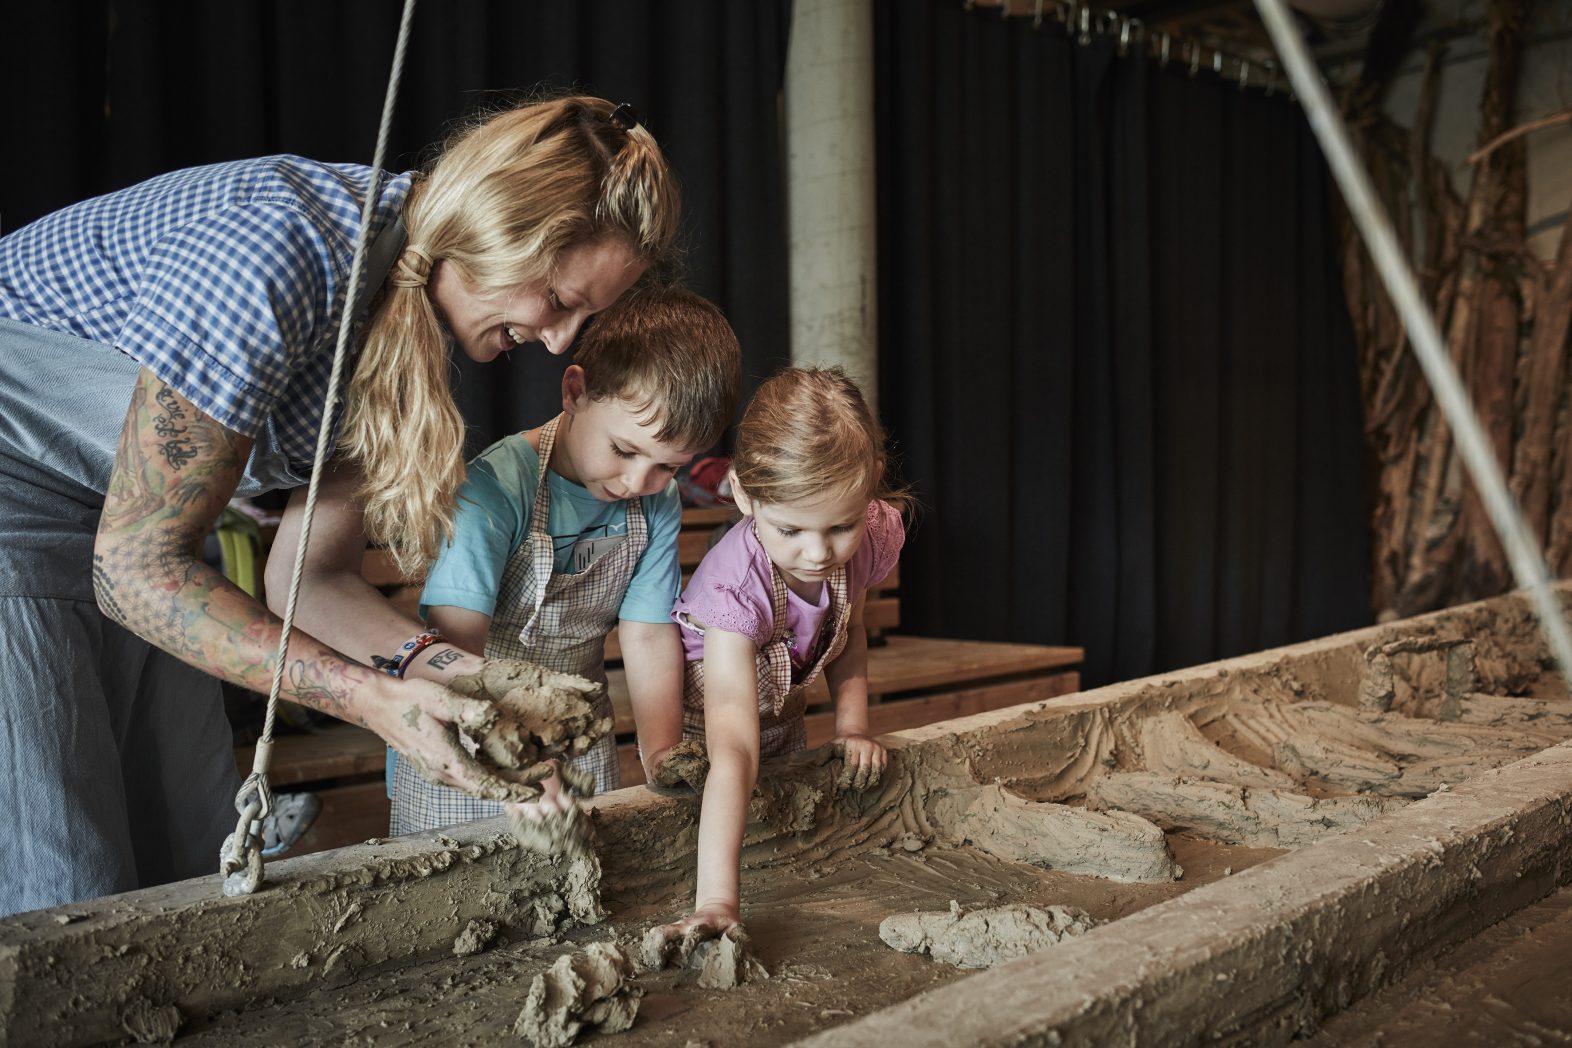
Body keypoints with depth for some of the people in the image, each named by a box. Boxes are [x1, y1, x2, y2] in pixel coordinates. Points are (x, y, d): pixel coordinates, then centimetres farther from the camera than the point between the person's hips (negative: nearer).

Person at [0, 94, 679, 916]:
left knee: (196, 865, 4)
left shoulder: (429, 322, -6)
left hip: (117, 517, 8)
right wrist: (373, 699, -32)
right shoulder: (273, 258, -31)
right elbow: (140, 567, -26)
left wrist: (437, 665, -21)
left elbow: (307, 576, -3)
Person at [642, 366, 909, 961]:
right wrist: (717, 901, -58)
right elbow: (733, 747, -51)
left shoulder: (872, 537, -24)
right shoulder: (736, 587, -42)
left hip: (786, 724, 5)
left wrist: (852, 725, -13)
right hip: (694, 733, -5)